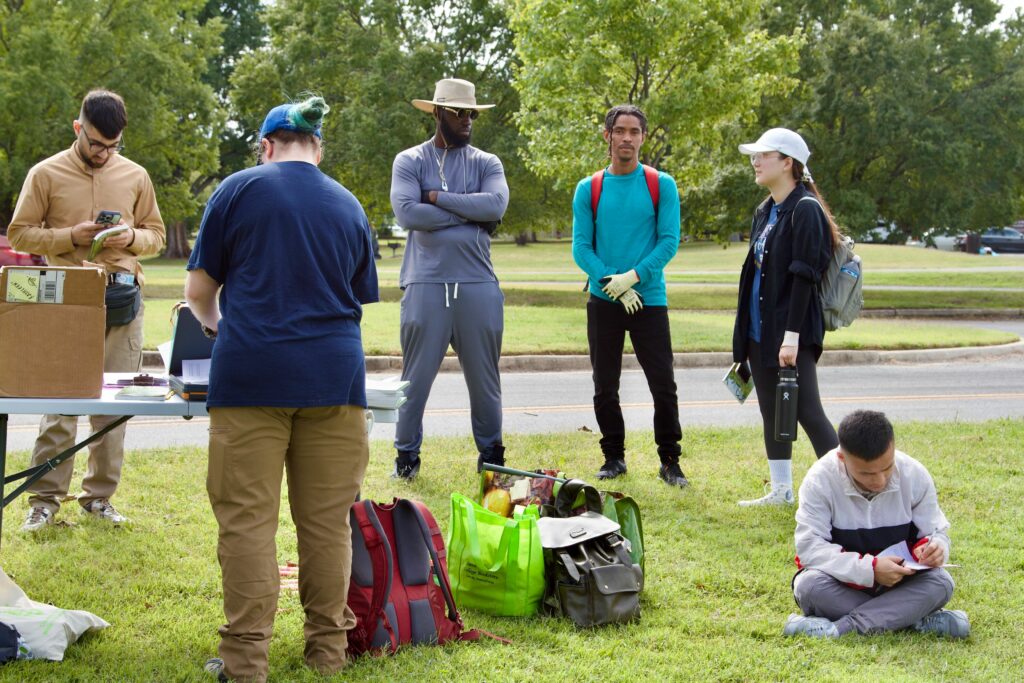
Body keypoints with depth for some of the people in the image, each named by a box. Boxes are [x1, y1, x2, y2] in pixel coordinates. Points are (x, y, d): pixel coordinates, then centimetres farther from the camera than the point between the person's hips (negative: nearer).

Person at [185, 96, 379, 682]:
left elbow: (198, 291, 6)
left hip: (252, 374, -3)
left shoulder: (240, 190, 4)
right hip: (335, 375, 3)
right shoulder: (349, 206, 13)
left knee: (247, 519, -1)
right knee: (327, 521, 8)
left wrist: (215, 323, 28)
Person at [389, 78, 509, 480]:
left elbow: (496, 205, -10)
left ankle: (491, 454, 19)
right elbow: (407, 213, -12)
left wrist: (437, 197, -9)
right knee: (417, 375, 1)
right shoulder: (409, 161, 5)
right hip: (426, 284, -2)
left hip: (478, 285, 2)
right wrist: (470, 214, -8)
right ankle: (406, 454, 13)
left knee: (484, 377, 9)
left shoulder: (486, 163, 11)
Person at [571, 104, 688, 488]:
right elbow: (581, 248, 1)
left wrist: (634, 276, -17)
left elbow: (669, 241, -4)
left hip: (649, 300, -1)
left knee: (664, 386, -4)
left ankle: (670, 462, 7)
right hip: (603, 302, 2)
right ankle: (614, 457, 19)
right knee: (605, 388, 6)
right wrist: (613, 284, -13)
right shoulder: (588, 190, 5)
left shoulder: (661, 186, 2)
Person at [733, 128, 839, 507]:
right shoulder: (765, 212, 14)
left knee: (806, 412, -9)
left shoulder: (805, 210, -13)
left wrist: (791, 335, -23)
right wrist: (746, 332, 17)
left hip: (790, 332, -9)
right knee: (771, 411, 14)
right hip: (760, 329, 9)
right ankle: (781, 490, 22)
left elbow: (804, 276, -18)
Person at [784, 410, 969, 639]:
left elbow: (936, 532, -2)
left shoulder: (915, 474, -12)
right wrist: (870, 568, -34)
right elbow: (809, 546, -23)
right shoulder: (820, 480, -19)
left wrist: (934, 547, -29)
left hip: (898, 581, 2)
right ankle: (918, 620, -30)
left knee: (941, 583, -28)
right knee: (809, 585, -35)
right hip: (843, 582, -2)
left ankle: (840, 627, -33)